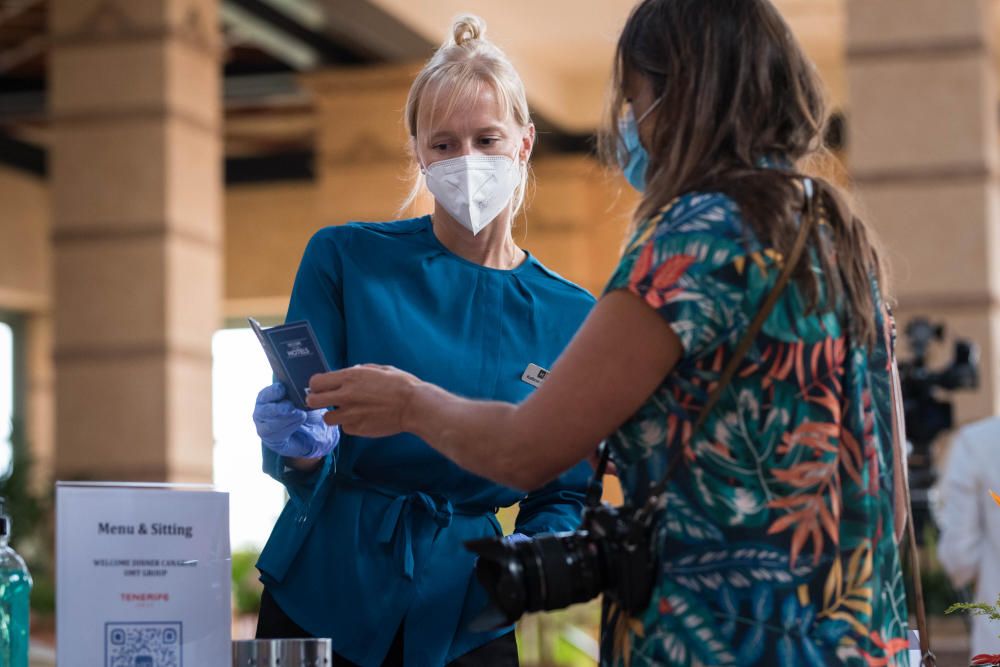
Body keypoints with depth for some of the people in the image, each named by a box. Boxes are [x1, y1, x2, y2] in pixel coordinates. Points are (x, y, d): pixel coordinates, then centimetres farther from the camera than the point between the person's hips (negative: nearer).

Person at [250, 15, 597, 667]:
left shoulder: (571, 318, 1)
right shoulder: (343, 258, -4)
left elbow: (563, 496, 7)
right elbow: (309, 472, -5)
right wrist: (301, 448, -27)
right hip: (322, 591, -1)